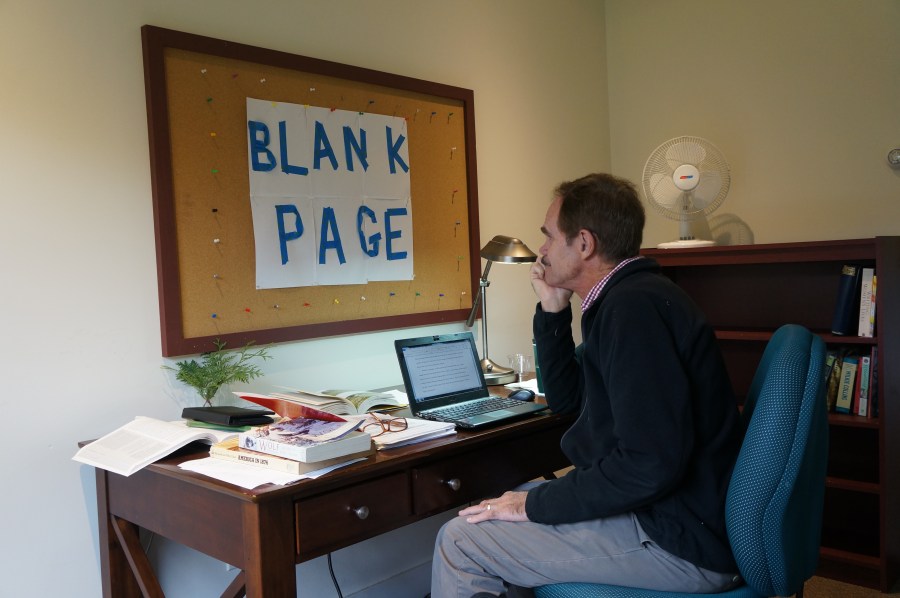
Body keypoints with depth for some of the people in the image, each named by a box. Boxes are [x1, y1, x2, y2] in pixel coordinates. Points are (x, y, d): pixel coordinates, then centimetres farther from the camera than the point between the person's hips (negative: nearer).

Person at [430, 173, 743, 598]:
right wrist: (552, 311, 7)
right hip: (664, 510, 10)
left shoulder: (634, 304, -22)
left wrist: (536, 504, -18)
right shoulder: (626, 296, 10)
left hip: (684, 539, -10)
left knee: (458, 540, -11)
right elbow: (567, 399, 18)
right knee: (490, 512, 18)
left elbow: (651, 465, -28)